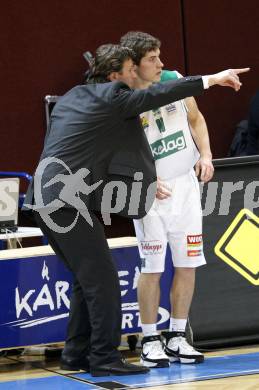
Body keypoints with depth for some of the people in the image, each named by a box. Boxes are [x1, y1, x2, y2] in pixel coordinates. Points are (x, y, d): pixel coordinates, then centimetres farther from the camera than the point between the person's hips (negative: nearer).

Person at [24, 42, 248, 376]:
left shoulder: (72, 96, 19)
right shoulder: (111, 98, -7)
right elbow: (159, 95, -7)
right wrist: (213, 79, 0)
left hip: (44, 198, 9)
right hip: (69, 201, -9)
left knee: (87, 279, 17)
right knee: (102, 279, -5)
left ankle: (76, 354, 20)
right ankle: (105, 358, -4)